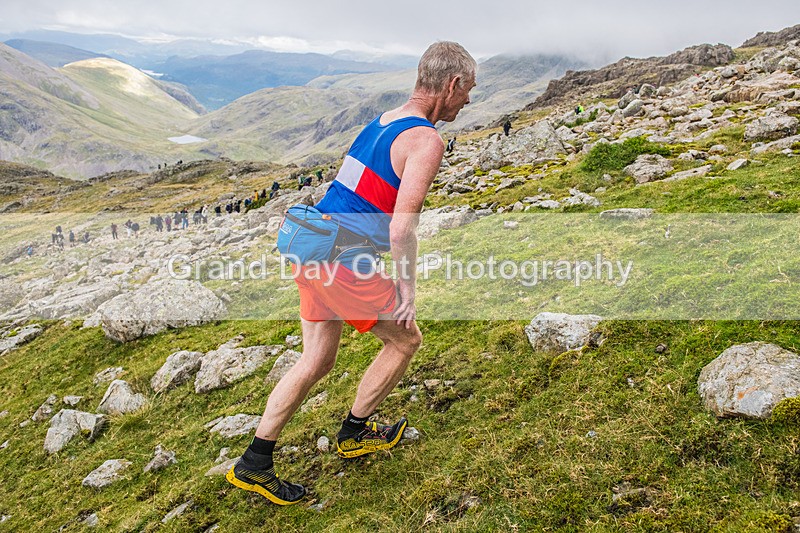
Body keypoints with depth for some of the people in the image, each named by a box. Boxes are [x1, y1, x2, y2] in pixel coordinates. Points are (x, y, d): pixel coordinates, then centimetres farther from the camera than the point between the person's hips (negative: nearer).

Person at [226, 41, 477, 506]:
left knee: (317, 362, 17)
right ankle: (354, 433, 30)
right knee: (406, 339, 14)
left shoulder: (383, 121, 15)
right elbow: (401, 228, -21)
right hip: (342, 263, -9)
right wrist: (408, 289, -8)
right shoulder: (427, 141, -14)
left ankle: (254, 465, 25)